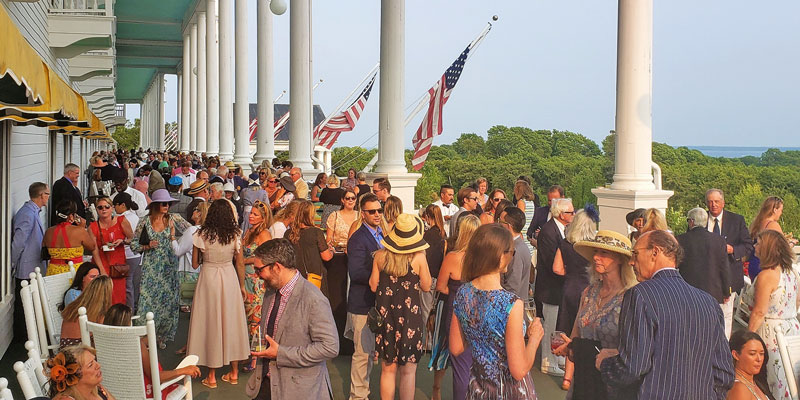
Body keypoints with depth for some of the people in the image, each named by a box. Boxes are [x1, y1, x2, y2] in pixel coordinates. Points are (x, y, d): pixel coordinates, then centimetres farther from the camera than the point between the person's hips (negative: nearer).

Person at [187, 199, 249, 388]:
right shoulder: (235, 235, -5)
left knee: (211, 322, 8)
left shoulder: (201, 235, -10)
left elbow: (194, 264, -2)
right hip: (230, 278, 2)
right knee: (232, 321, 13)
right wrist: (242, 286, 12)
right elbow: (240, 263, 0)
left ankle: (212, 376, 15)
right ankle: (234, 373, 22)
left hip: (208, 277, -2)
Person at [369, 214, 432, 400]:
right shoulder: (418, 257, -13)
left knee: (388, 369, 15)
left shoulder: (380, 255, -5)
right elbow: (426, 287, -3)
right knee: (408, 371, 10)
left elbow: (373, 286, 3)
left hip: (385, 314, 3)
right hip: (409, 315, -3)